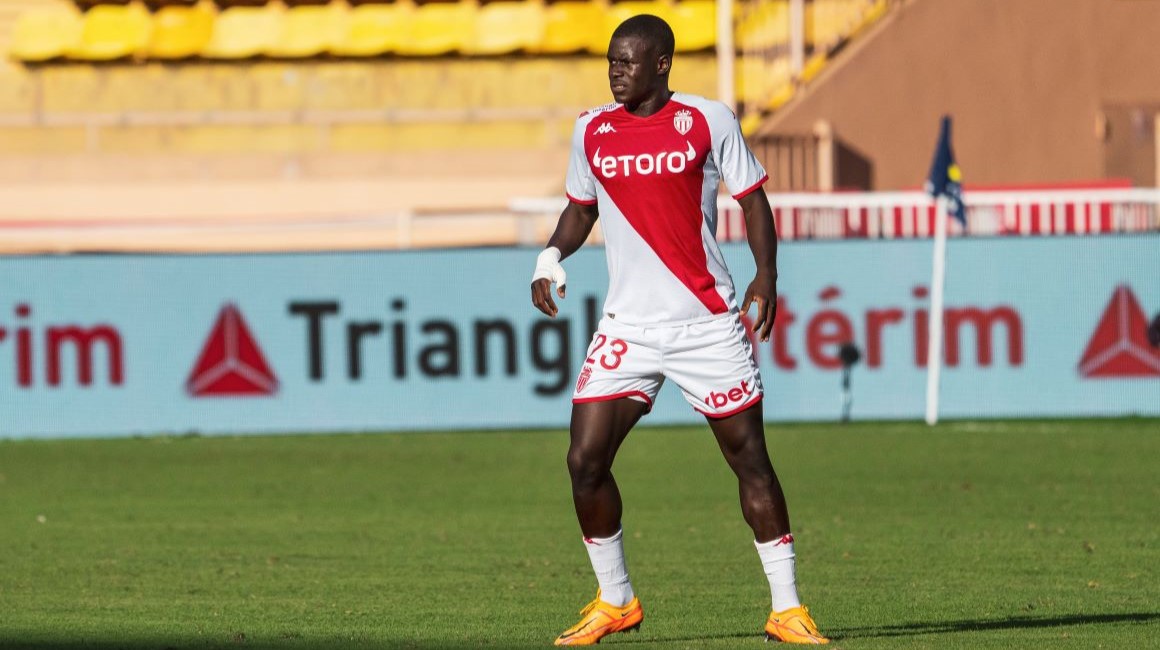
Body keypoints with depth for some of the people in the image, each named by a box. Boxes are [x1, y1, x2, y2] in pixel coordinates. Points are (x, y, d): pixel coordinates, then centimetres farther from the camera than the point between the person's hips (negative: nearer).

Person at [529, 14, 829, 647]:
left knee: (749, 457, -1)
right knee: (585, 459, -7)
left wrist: (765, 276, -10)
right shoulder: (592, 131, 5)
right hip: (628, 326, 3)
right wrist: (552, 255, 0)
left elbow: (752, 197, 2)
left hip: (709, 321, -3)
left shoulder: (708, 121, -4)